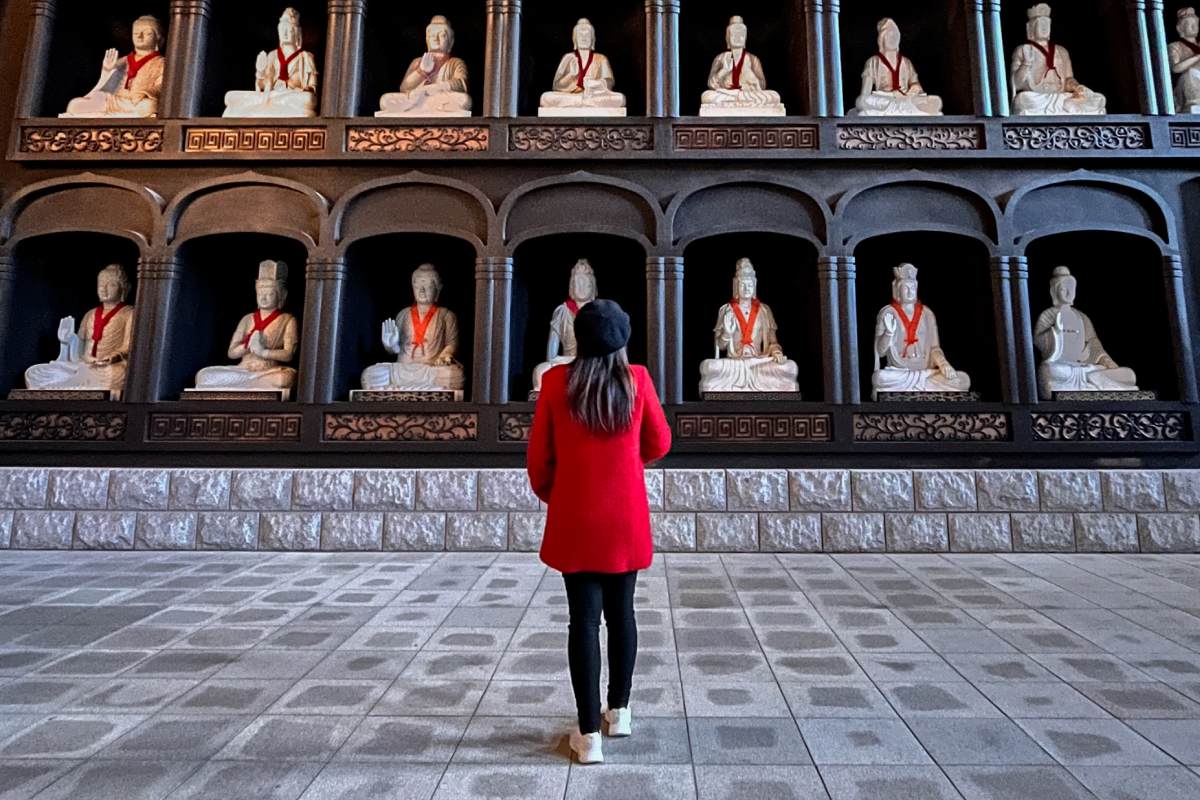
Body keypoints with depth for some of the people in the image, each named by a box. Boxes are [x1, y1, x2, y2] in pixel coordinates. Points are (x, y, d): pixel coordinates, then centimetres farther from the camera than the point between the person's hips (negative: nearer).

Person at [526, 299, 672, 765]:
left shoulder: (556, 381, -6)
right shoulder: (637, 380, -5)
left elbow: (539, 454, -1)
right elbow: (658, 445, 4)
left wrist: (547, 494, 17)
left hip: (575, 519, -1)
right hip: (626, 518, 1)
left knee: (584, 619, 4)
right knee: (621, 612, 16)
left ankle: (589, 735, 10)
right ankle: (619, 711, 31)